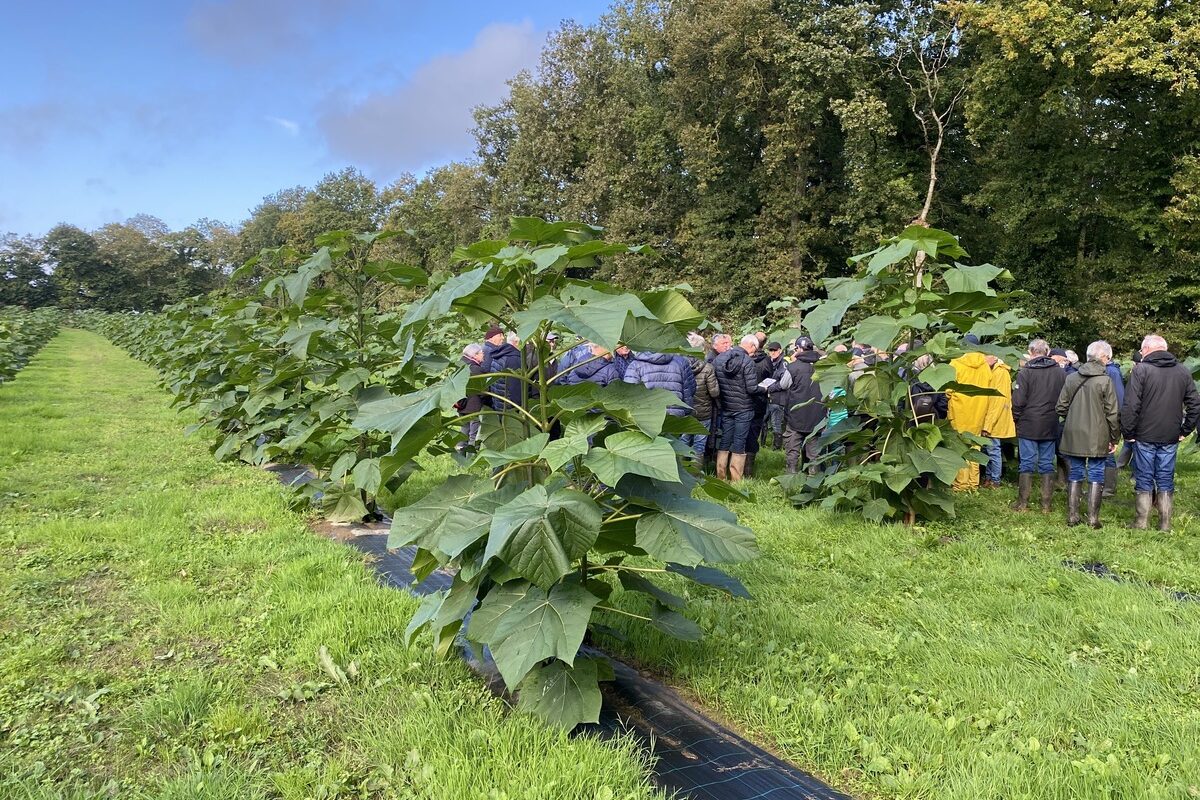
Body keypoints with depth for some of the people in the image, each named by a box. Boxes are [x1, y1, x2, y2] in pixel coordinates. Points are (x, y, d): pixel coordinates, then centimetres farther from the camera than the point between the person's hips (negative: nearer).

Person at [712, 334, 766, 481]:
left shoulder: (719, 359, 0)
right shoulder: (748, 362, -17)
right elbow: (752, 389, -19)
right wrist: (764, 389, -1)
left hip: (725, 407, 5)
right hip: (743, 409, -5)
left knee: (724, 441, 13)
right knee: (739, 444, 4)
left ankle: (720, 477, 18)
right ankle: (735, 479, 9)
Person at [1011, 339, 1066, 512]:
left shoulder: (1025, 372, -10)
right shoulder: (1060, 372, 3)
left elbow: (1018, 401, -11)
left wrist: (1016, 419, 4)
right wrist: (1057, 414, 17)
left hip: (1028, 426, -3)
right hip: (1050, 427, 3)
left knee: (1027, 463, 3)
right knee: (1047, 464, 9)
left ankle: (1023, 503, 6)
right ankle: (1046, 504, 12)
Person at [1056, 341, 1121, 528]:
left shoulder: (1071, 378, 1)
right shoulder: (1105, 380, -10)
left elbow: (1060, 408, 4)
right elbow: (1112, 413, -7)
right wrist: (1115, 438, 3)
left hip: (1073, 436, 3)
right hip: (1097, 438, -3)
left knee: (1075, 475, 10)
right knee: (1096, 475, 6)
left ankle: (1072, 516, 13)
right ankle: (1093, 518, 7)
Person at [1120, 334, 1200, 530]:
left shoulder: (1141, 370, -10)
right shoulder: (1182, 371, 6)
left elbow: (1130, 406, -15)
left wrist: (1128, 433, -7)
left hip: (1145, 436, -4)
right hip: (1170, 438, 4)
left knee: (1144, 480, 4)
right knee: (1166, 480, 11)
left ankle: (1141, 523, 10)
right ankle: (1165, 525, 15)